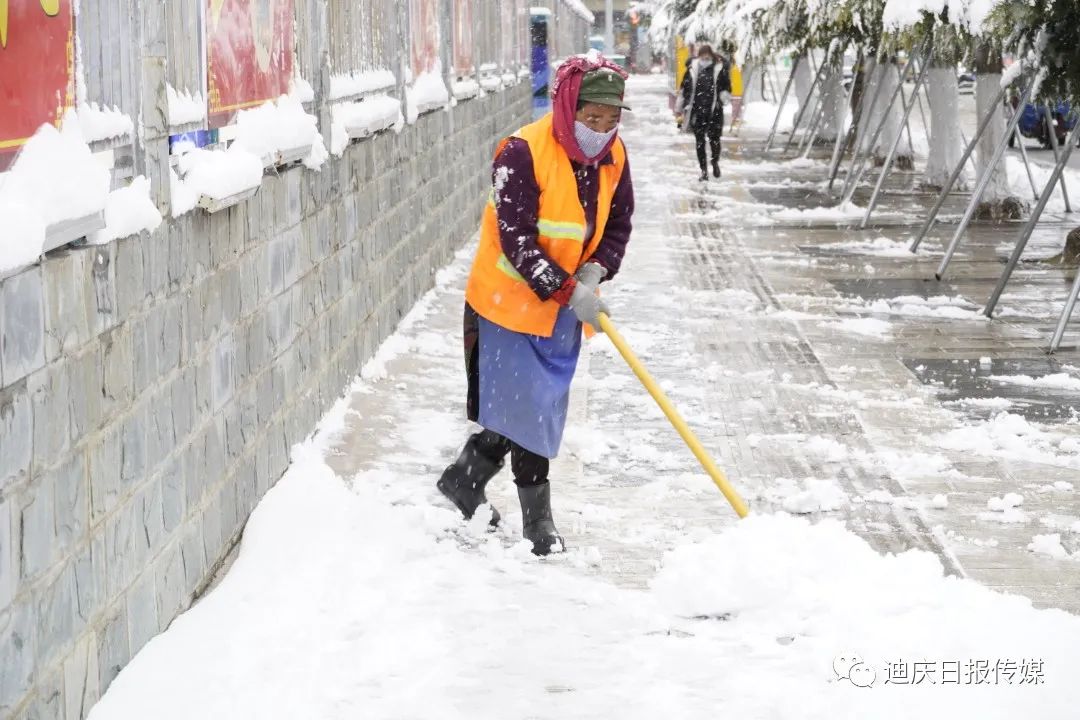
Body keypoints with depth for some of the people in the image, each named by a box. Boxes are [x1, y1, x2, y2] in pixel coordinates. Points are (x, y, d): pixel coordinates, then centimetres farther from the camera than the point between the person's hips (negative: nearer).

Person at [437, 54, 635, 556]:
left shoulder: (612, 156, -2)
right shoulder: (523, 153, -23)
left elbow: (619, 222, 8)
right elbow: (517, 239, -25)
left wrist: (595, 271, -11)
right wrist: (568, 290, -30)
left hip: (566, 306, 7)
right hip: (510, 300, -7)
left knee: (541, 404, 14)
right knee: (524, 406, -3)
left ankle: (465, 480, 32)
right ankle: (537, 517, 10)